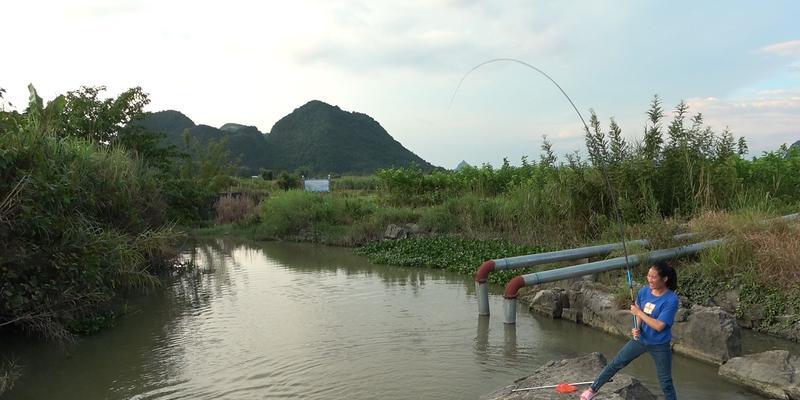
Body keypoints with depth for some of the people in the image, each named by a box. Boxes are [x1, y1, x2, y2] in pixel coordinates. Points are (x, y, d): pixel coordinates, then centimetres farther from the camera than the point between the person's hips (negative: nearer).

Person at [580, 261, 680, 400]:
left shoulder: (671, 300, -24)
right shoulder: (644, 291, -7)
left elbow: (659, 326, -27)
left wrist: (639, 312, -21)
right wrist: (637, 328, -9)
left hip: (660, 346, -5)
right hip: (640, 339, 5)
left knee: (665, 382, 7)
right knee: (615, 364, 10)